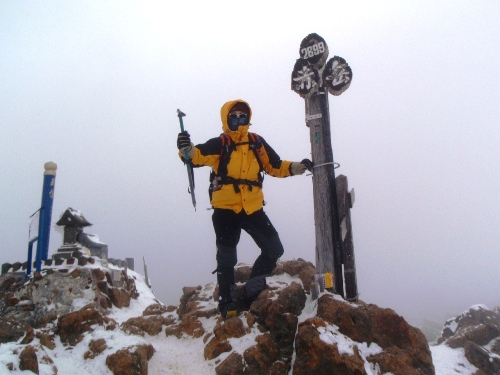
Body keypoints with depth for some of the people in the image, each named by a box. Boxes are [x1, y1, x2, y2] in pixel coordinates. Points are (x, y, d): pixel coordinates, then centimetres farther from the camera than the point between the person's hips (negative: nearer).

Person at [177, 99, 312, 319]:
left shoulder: (257, 143, 11)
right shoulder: (220, 144, -2)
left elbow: (275, 167, 17)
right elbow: (198, 156, -17)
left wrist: (297, 167, 5)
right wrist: (186, 149, -38)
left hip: (252, 208, 4)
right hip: (225, 209, -4)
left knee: (274, 249, 5)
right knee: (226, 258, 3)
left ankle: (252, 291, 21)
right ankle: (227, 303, 16)